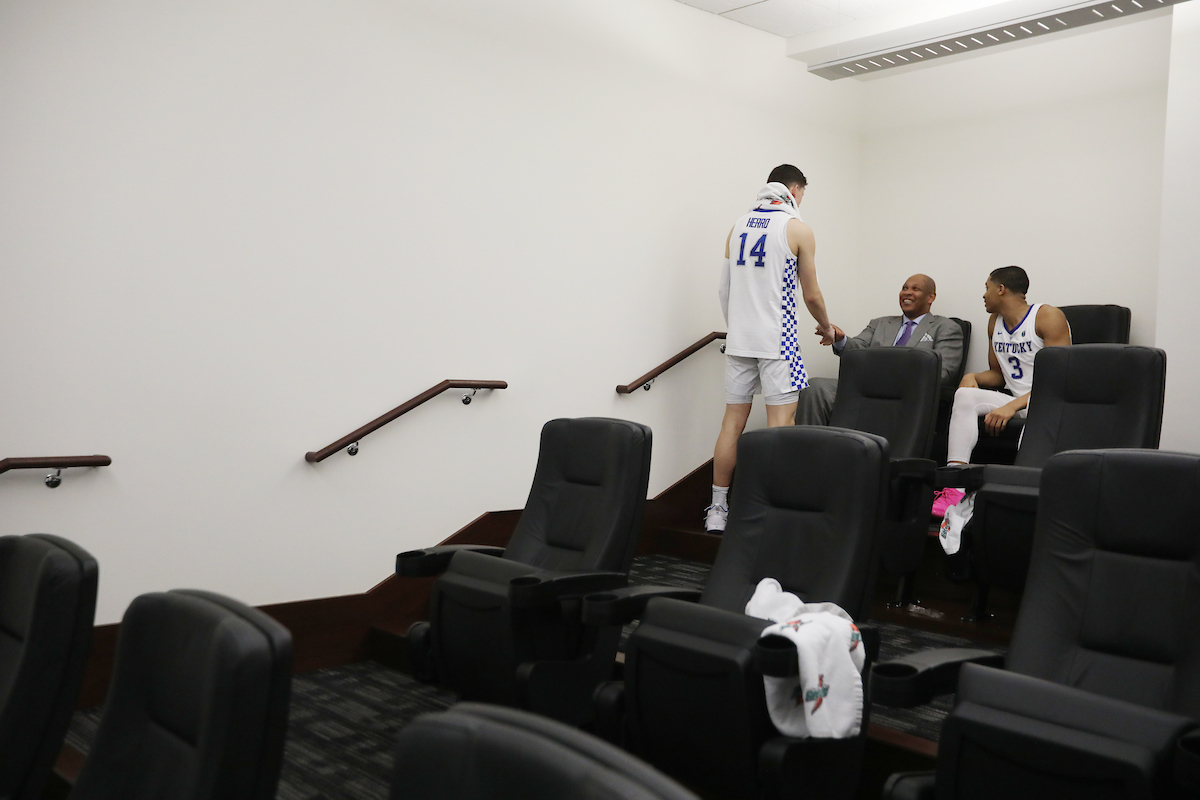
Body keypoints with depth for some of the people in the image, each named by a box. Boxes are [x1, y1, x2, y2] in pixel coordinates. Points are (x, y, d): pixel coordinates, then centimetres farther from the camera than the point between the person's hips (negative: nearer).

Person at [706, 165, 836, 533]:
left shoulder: (738, 226, 12)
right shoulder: (797, 229, -2)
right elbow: (811, 295, 2)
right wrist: (826, 327, 19)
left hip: (738, 337, 5)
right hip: (777, 338, -5)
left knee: (733, 421, 7)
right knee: (780, 422, -2)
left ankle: (717, 509, 11)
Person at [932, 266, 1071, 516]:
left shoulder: (1048, 317, -8)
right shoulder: (995, 322, 16)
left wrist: (1011, 407, -26)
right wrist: (972, 377, -2)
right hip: (1016, 403, 6)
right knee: (965, 395, -19)